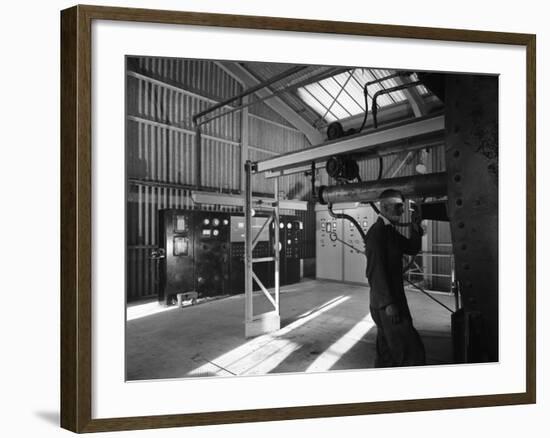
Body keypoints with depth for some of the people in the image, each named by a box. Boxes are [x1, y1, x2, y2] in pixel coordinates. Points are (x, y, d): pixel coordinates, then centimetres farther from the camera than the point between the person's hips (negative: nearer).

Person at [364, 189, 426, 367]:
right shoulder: (377, 232, -17)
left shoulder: (390, 231, 12)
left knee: (387, 351, 19)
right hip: (387, 304, -10)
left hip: (393, 300, 10)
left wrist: (415, 227, -1)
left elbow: (412, 249, 15)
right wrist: (388, 304, -21)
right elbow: (376, 270, -20)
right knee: (412, 352, -5)